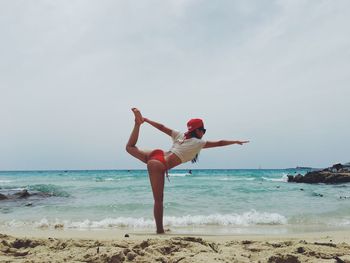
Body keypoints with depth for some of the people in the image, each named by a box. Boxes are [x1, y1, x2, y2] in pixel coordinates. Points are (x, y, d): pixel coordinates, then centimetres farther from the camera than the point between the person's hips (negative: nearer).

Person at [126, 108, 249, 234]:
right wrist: (236, 141, 19)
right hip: (159, 165, -7)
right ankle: (160, 230, 6)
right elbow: (219, 143, 6)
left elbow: (161, 127, 18)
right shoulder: (198, 143, 0)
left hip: (156, 156, 7)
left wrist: (145, 120, 25)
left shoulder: (180, 135, 15)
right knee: (158, 200, -1)